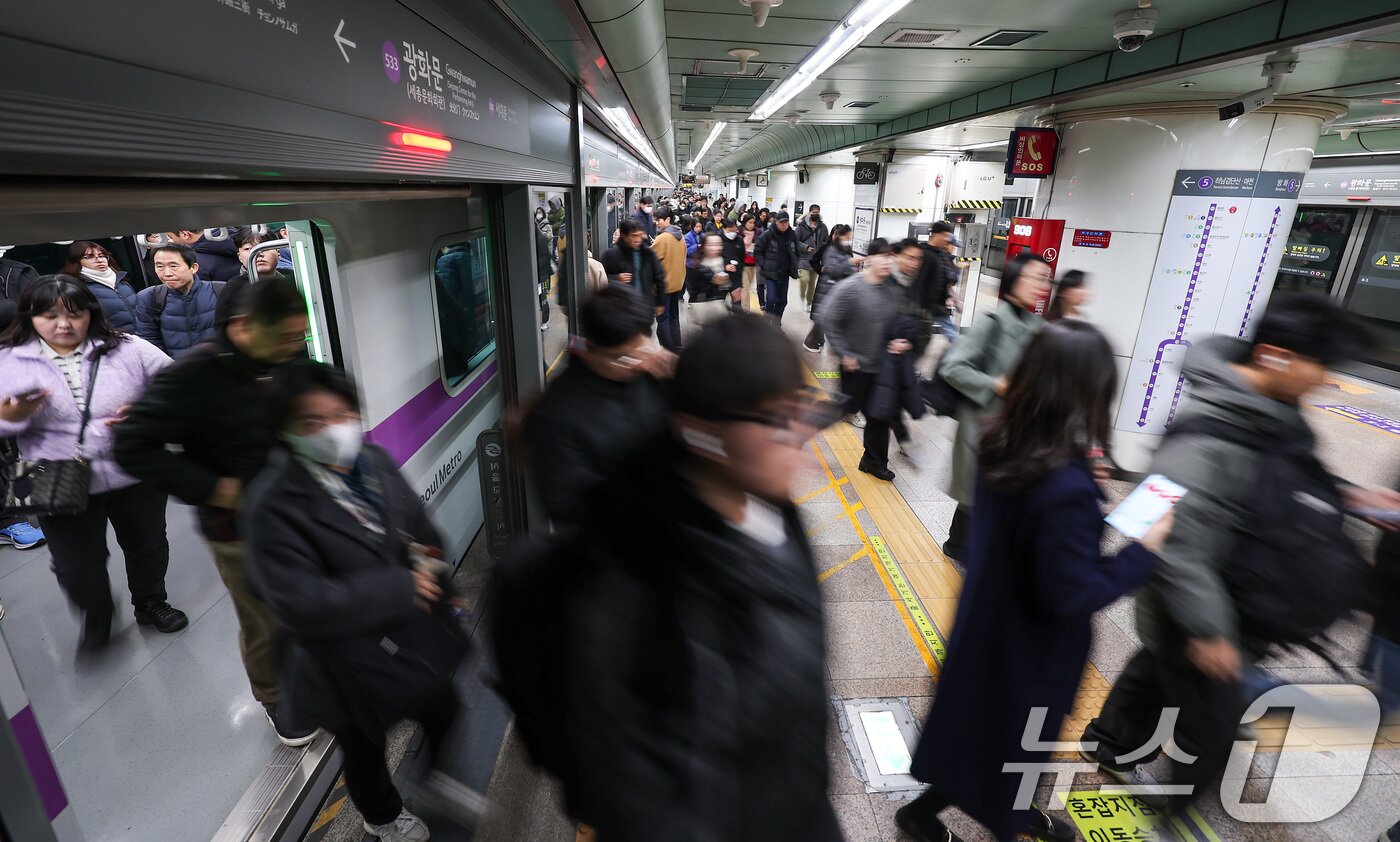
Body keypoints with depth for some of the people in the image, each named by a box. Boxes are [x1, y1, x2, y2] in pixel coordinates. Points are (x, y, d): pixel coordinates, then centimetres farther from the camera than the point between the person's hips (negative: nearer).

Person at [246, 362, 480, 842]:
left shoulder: (375, 463, -8)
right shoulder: (275, 504, -25)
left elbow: (421, 529, 4)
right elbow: (300, 604, -30)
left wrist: (430, 567, -17)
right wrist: (402, 588, -29)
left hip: (417, 639, 5)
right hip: (352, 671, -4)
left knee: (444, 713, 25)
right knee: (365, 751, 24)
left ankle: (440, 779, 59)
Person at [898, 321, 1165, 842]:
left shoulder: (1004, 445, -10)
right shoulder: (1066, 488, -36)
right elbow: (1071, 595, -27)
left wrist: (1095, 518, 1)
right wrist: (1144, 551, -17)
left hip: (994, 619, 8)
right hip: (1025, 643, -7)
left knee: (991, 730, 29)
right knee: (1006, 740, 20)